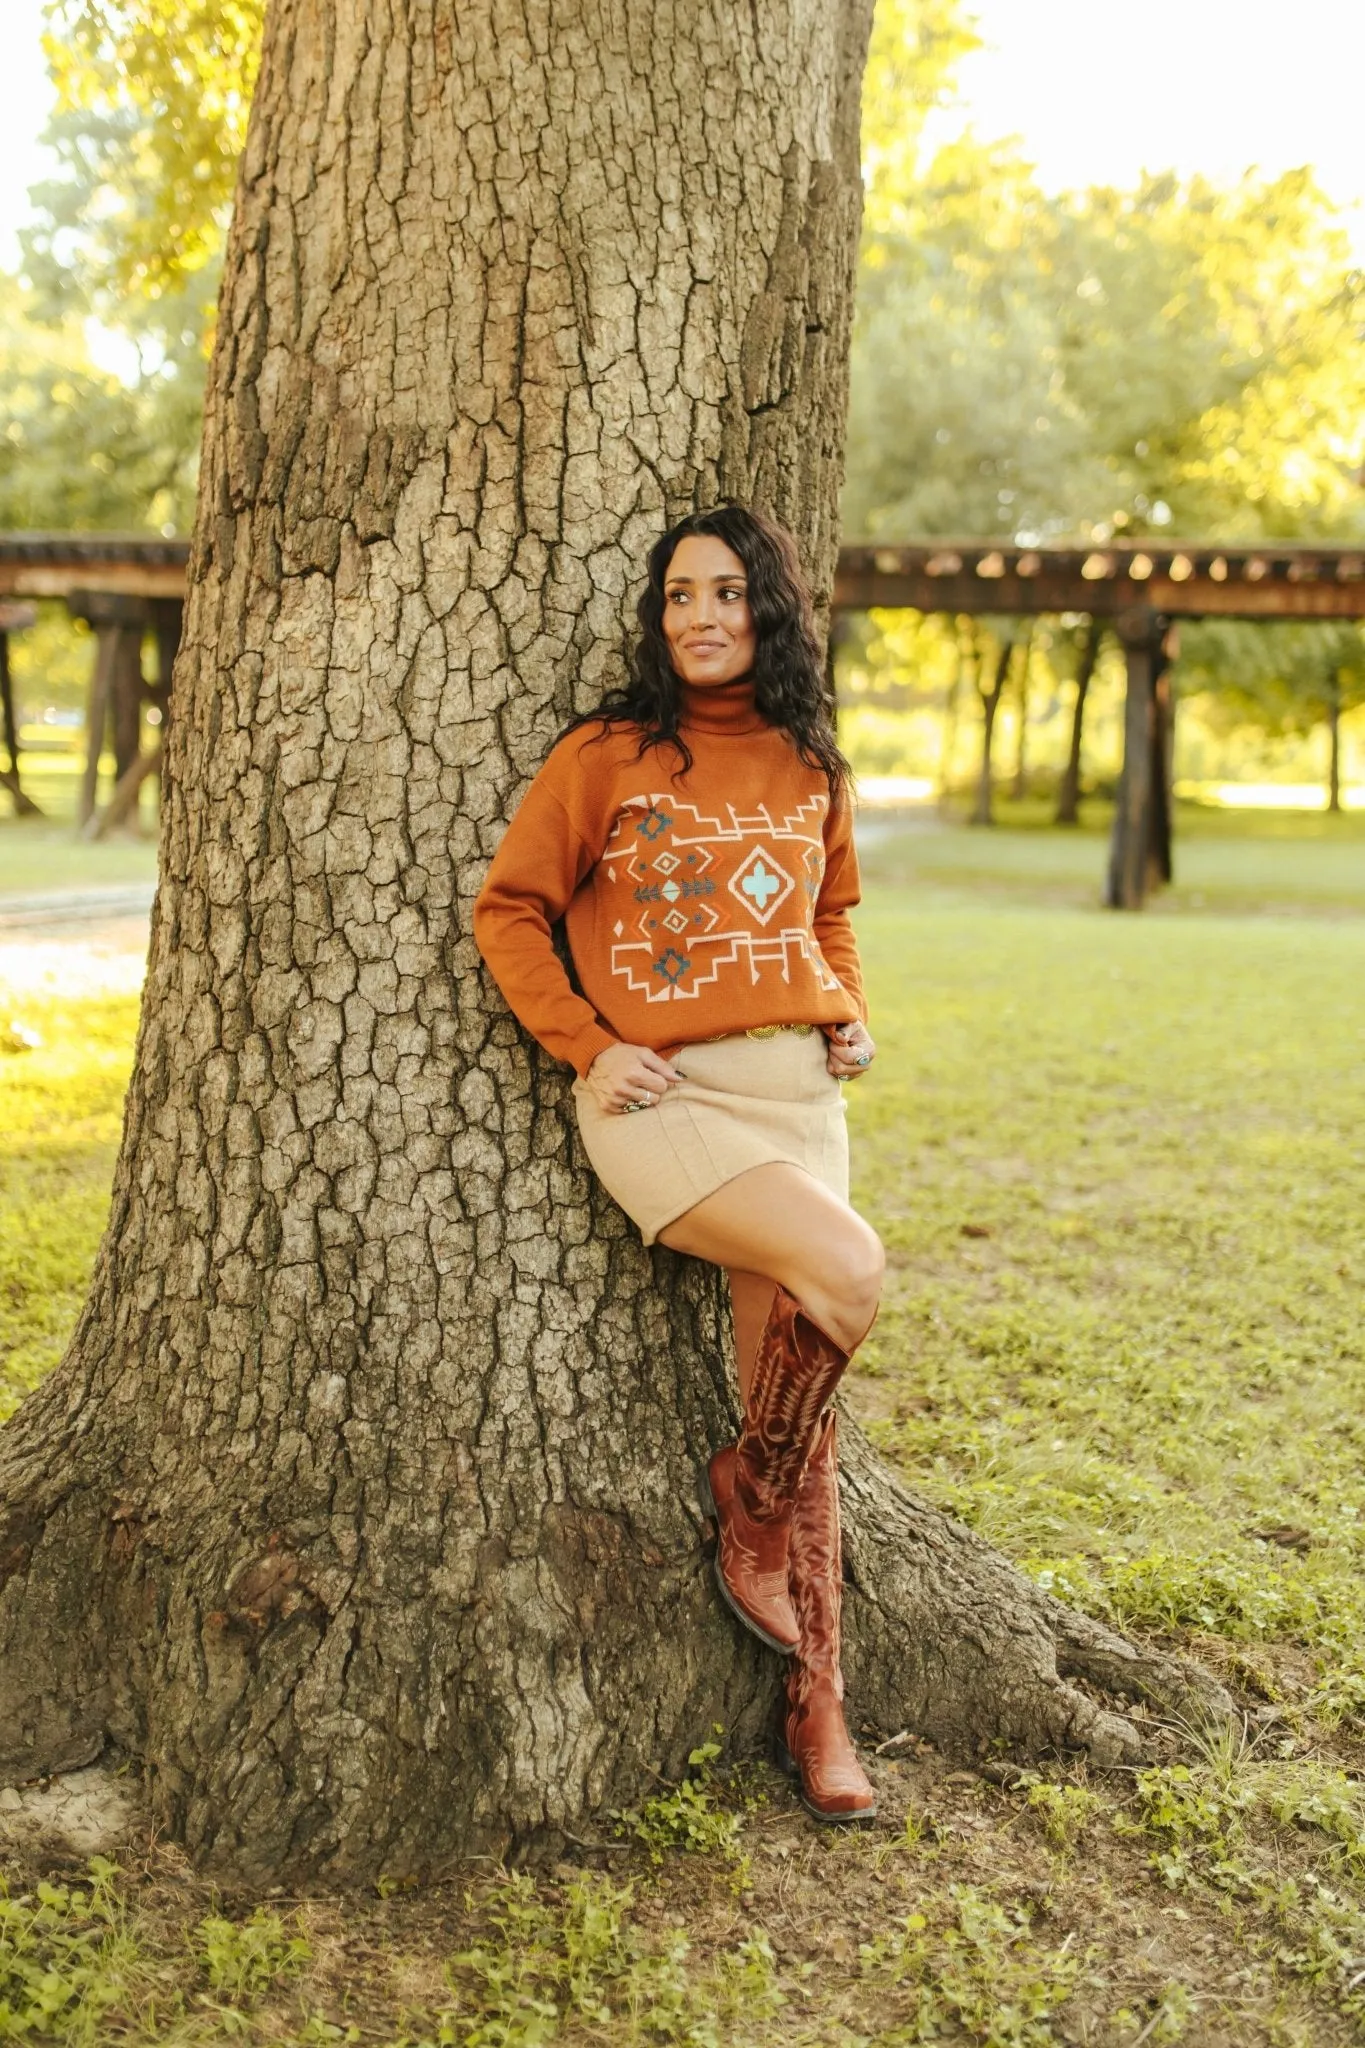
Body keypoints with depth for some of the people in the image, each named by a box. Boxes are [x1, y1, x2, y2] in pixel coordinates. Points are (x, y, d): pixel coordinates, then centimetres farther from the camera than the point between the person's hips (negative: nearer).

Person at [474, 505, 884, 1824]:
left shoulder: (810, 769, 12)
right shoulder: (607, 756, -1)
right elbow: (509, 909, 1)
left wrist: (850, 1016, 10)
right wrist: (587, 1048, -8)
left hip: (796, 1087, 4)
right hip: (662, 1098, -4)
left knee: (792, 1392, 3)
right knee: (847, 1271, -25)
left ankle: (817, 1708, 13)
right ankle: (751, 1509, 4)